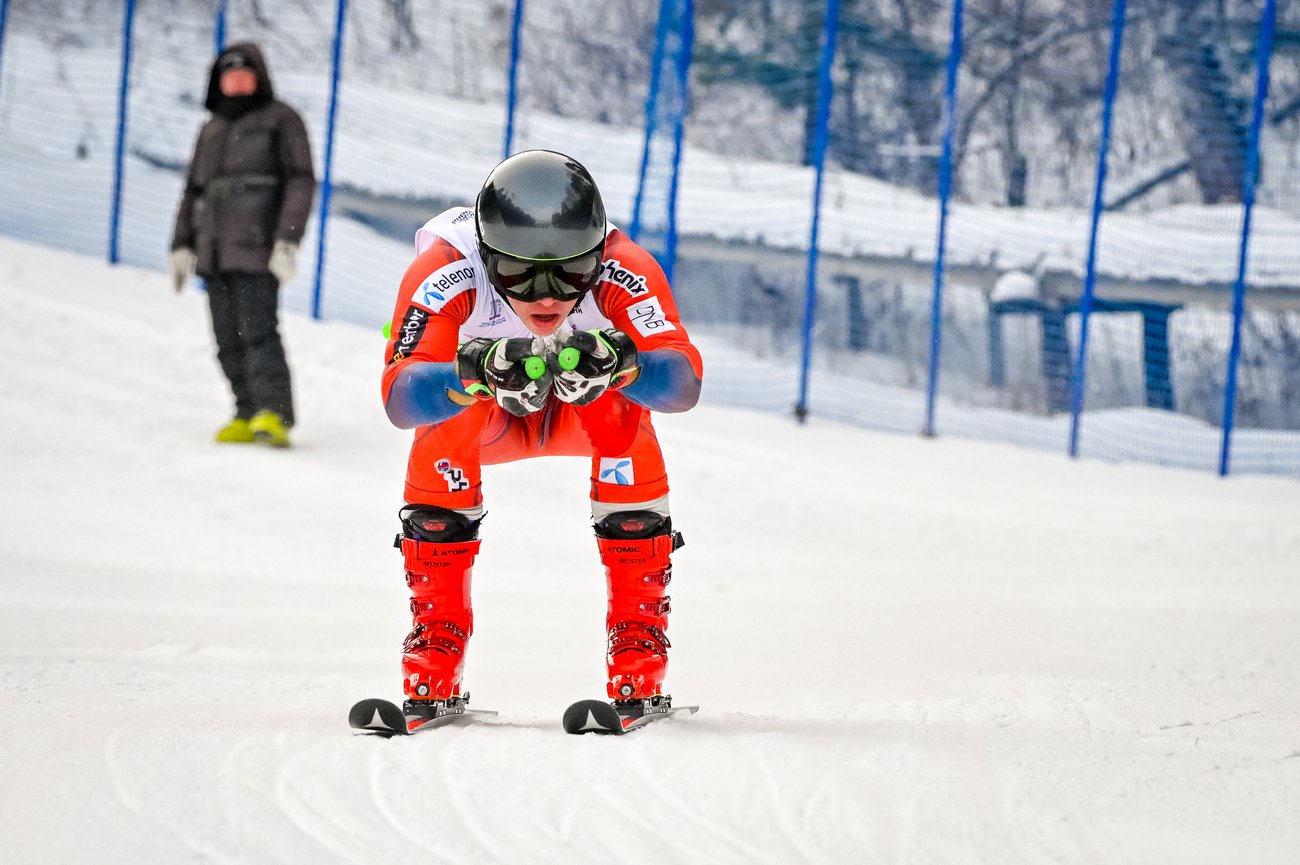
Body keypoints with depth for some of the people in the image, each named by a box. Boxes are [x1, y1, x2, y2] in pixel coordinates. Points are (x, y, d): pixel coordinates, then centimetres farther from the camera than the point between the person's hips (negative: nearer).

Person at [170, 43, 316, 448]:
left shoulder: (280, 120, 4)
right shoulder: (212, 130, 24)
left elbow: (301, 182, -4)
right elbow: (194, 190, 26)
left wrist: (288, 239, -14)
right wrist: (182, 244, 16)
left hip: (256, 248, -7)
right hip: (214, 252, 7)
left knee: (257, 330, -18)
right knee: (228, 339, 2)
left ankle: (274, 415, -24)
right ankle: (248, 414, 4)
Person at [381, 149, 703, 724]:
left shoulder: (624, 273, -35)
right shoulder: (445, 273, -36)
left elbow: (684, 382, -44)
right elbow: (399, 398, -45)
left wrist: (620, 363, -65)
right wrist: (475, 373, -65)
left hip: (584, 411, 1)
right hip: (488, 420, 0)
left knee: (619, 407, -32)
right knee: (446, 419, -32)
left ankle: (639, 632, -22)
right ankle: (436, 633, -20)